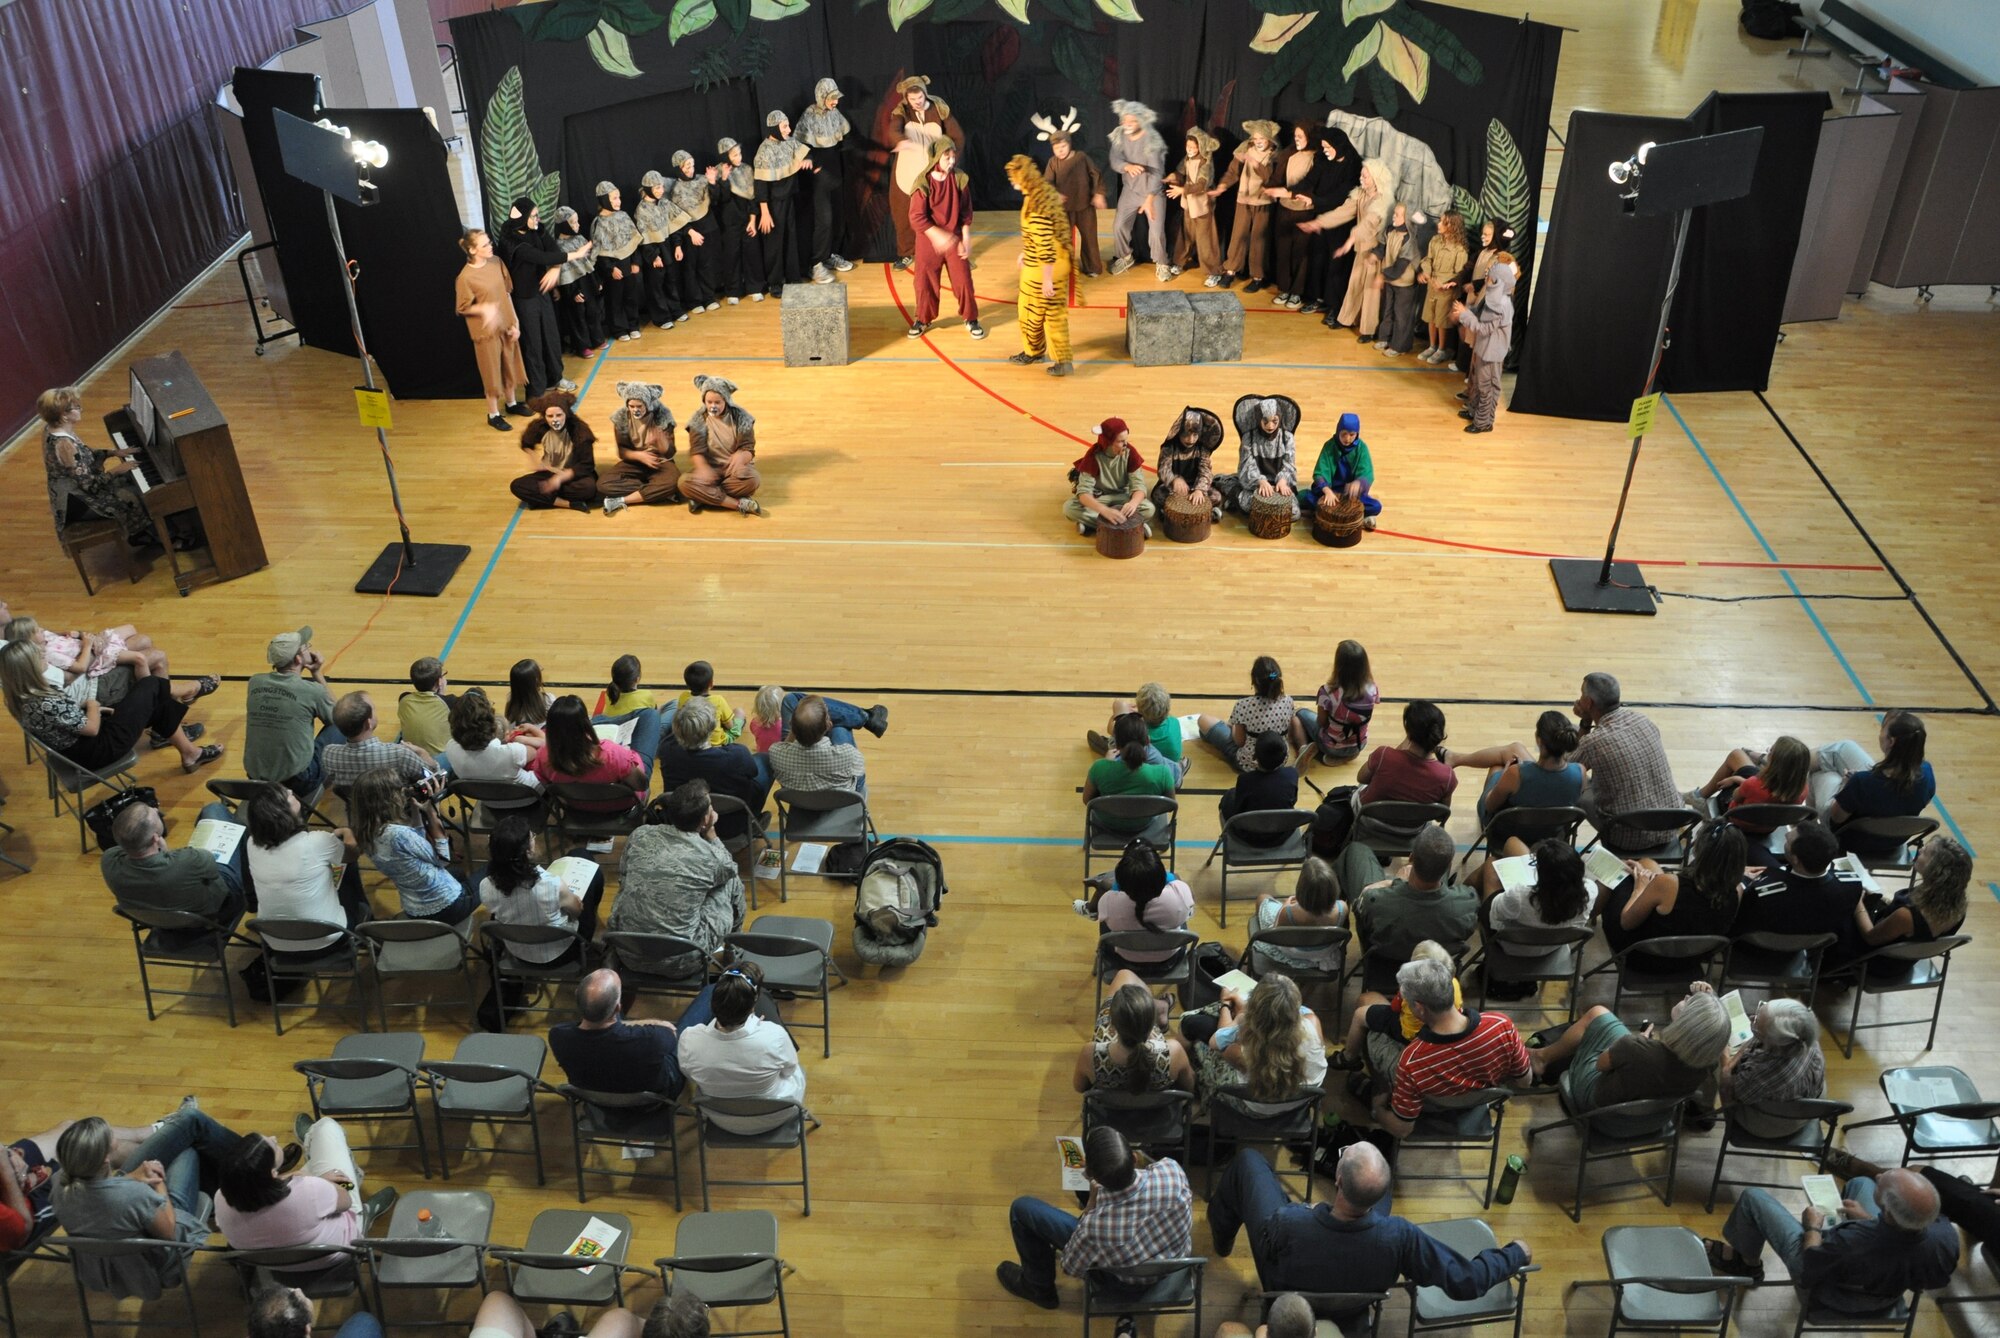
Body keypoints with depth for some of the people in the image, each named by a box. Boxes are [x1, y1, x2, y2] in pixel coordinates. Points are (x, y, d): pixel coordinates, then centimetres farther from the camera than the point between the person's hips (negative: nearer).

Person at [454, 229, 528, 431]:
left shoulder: (496, 263, -3)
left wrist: (515, 322, 2)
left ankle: (512, 403, 41)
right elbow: (463, 308, -11)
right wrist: (484, 308, -30)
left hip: (507, 326, 6)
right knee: (492, 372, 6)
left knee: (510, 366, 20)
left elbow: (507, 294, 5)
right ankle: (493, 415, 22)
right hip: (487, 331, -6)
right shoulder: (466, 277, -21)